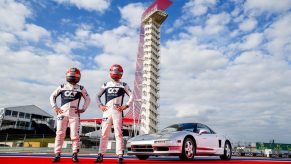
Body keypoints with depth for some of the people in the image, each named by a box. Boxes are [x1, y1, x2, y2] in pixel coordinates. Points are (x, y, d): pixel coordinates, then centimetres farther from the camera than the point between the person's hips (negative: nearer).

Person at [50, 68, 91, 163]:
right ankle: (57, 155, 4)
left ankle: (75, 154, 5)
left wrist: (83, 109, 3)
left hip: (74, 114, -1)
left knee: (75, 134, -3)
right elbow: (52, 96, 17)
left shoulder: (81, 89, 8)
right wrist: (55, 107, 6)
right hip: (62, 113, 1)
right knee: (60, 134, -2)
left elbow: (87, 99, 13)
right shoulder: (62, 87, 10)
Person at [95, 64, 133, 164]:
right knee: (104, 134, 4)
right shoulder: (106, 85, 14)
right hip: (107, 111, 2)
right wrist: (100, 105, 3)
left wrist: (125, 106, -6)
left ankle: (120, 155, 3)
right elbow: (98, 96, 17)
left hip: (118, 111, -2)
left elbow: (131, 96, 3)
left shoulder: (123, 85, 8)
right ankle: (101, 155, 10)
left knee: (118, 134, -2)